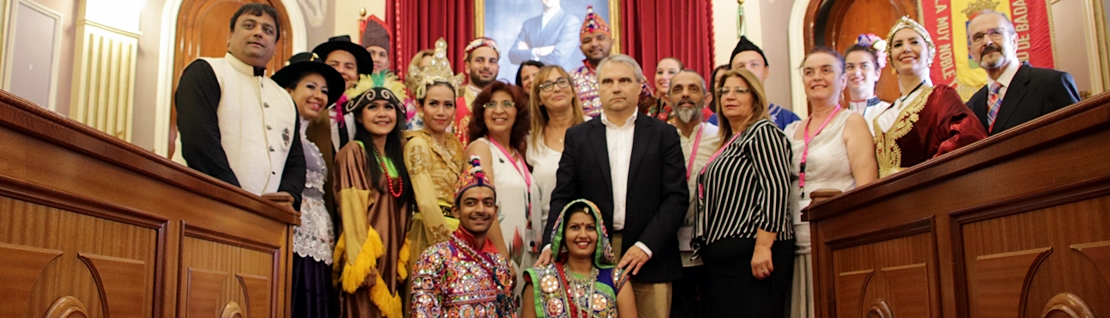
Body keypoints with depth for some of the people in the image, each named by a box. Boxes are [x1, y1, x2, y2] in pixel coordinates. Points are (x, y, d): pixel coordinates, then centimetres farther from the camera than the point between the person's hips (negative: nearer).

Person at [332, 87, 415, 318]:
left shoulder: (395, 156, 15)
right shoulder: (354, 152, -6)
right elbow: (352, 211, -12)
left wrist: (402, 260, 6)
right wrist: (362, 264, -18)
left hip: (391, 258, 6)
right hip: (366, 258, -6)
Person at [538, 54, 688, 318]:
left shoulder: (663, 134, 6)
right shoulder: (577, 136, 10)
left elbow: (676, 197, -1)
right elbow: (563, 196, 5)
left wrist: (646, 246, -12)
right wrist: (551, 244, -11)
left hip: (649, 257, -1)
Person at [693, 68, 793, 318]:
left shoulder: (762, 132, -3)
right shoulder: (729, 142, 21)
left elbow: (776, 189, -15)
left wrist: (763, 246, -22)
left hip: (752, 255, -8)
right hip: (723, 256, 8)